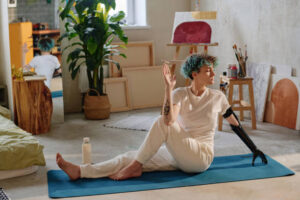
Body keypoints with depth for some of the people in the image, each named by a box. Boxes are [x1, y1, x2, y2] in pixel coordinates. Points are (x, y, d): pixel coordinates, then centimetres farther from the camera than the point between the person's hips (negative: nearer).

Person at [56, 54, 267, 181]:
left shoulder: (217, 97, 1)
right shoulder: (180, 94, 2)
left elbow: (236, 124, 12)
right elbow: (169, 120, -17)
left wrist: (255, 150, 15)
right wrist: (169, 88, -25)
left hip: (201, 157, -3)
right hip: (179, 155, 3)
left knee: (161, 124, -27)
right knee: (130, 156, -15)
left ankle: (135, 167, -18)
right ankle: (79, 171, -24)